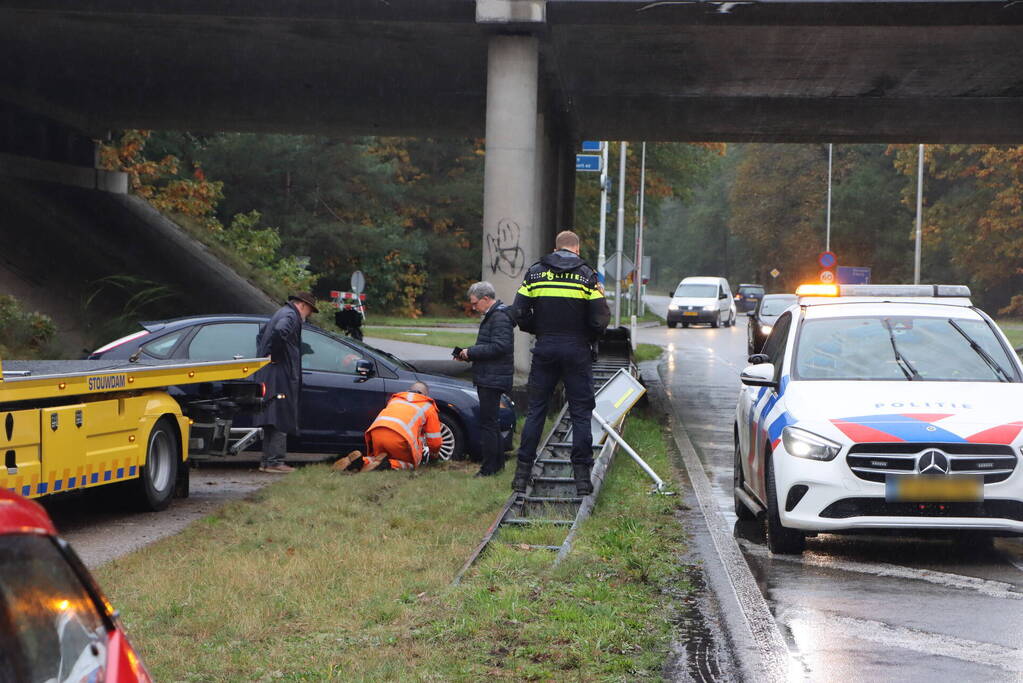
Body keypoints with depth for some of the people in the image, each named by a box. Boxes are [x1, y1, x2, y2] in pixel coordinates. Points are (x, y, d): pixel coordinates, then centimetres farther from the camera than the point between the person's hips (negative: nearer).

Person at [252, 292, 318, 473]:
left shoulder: (282, 314, 23)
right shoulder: (291, 316, -10)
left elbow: (262, 334, 37)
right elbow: (280, 331, -33)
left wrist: (263, 355, 25)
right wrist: (273, 354, -22)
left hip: (266, 376, 10)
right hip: (280, 376, -10)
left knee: (271, 419, 12)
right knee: (281, 420, -8)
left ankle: (267, 461, 15)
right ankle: (275, 462, -10)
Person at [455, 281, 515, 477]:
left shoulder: (500, 318, -15)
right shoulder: (492, 316, 18)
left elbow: (499, 347, -24)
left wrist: (471, 352, -17)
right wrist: (469, 354, 10)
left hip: (493, 380, -11)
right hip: (488, 378, 11)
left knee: (487, 423, -8)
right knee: (490, 422, 16)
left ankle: (489, 467, -6)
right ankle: (497, 462, 24)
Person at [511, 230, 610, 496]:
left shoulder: (535, 272, 4)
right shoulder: (587, 275, -2)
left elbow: (519, 313, -1)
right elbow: (600, 318, -8)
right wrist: (589, 338, 11)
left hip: (545, 349, 2)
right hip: (577, 350, -2)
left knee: (535, 411, 8)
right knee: (581, 413, 4)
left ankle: (522, 473, 6)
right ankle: (582, 476, 1)